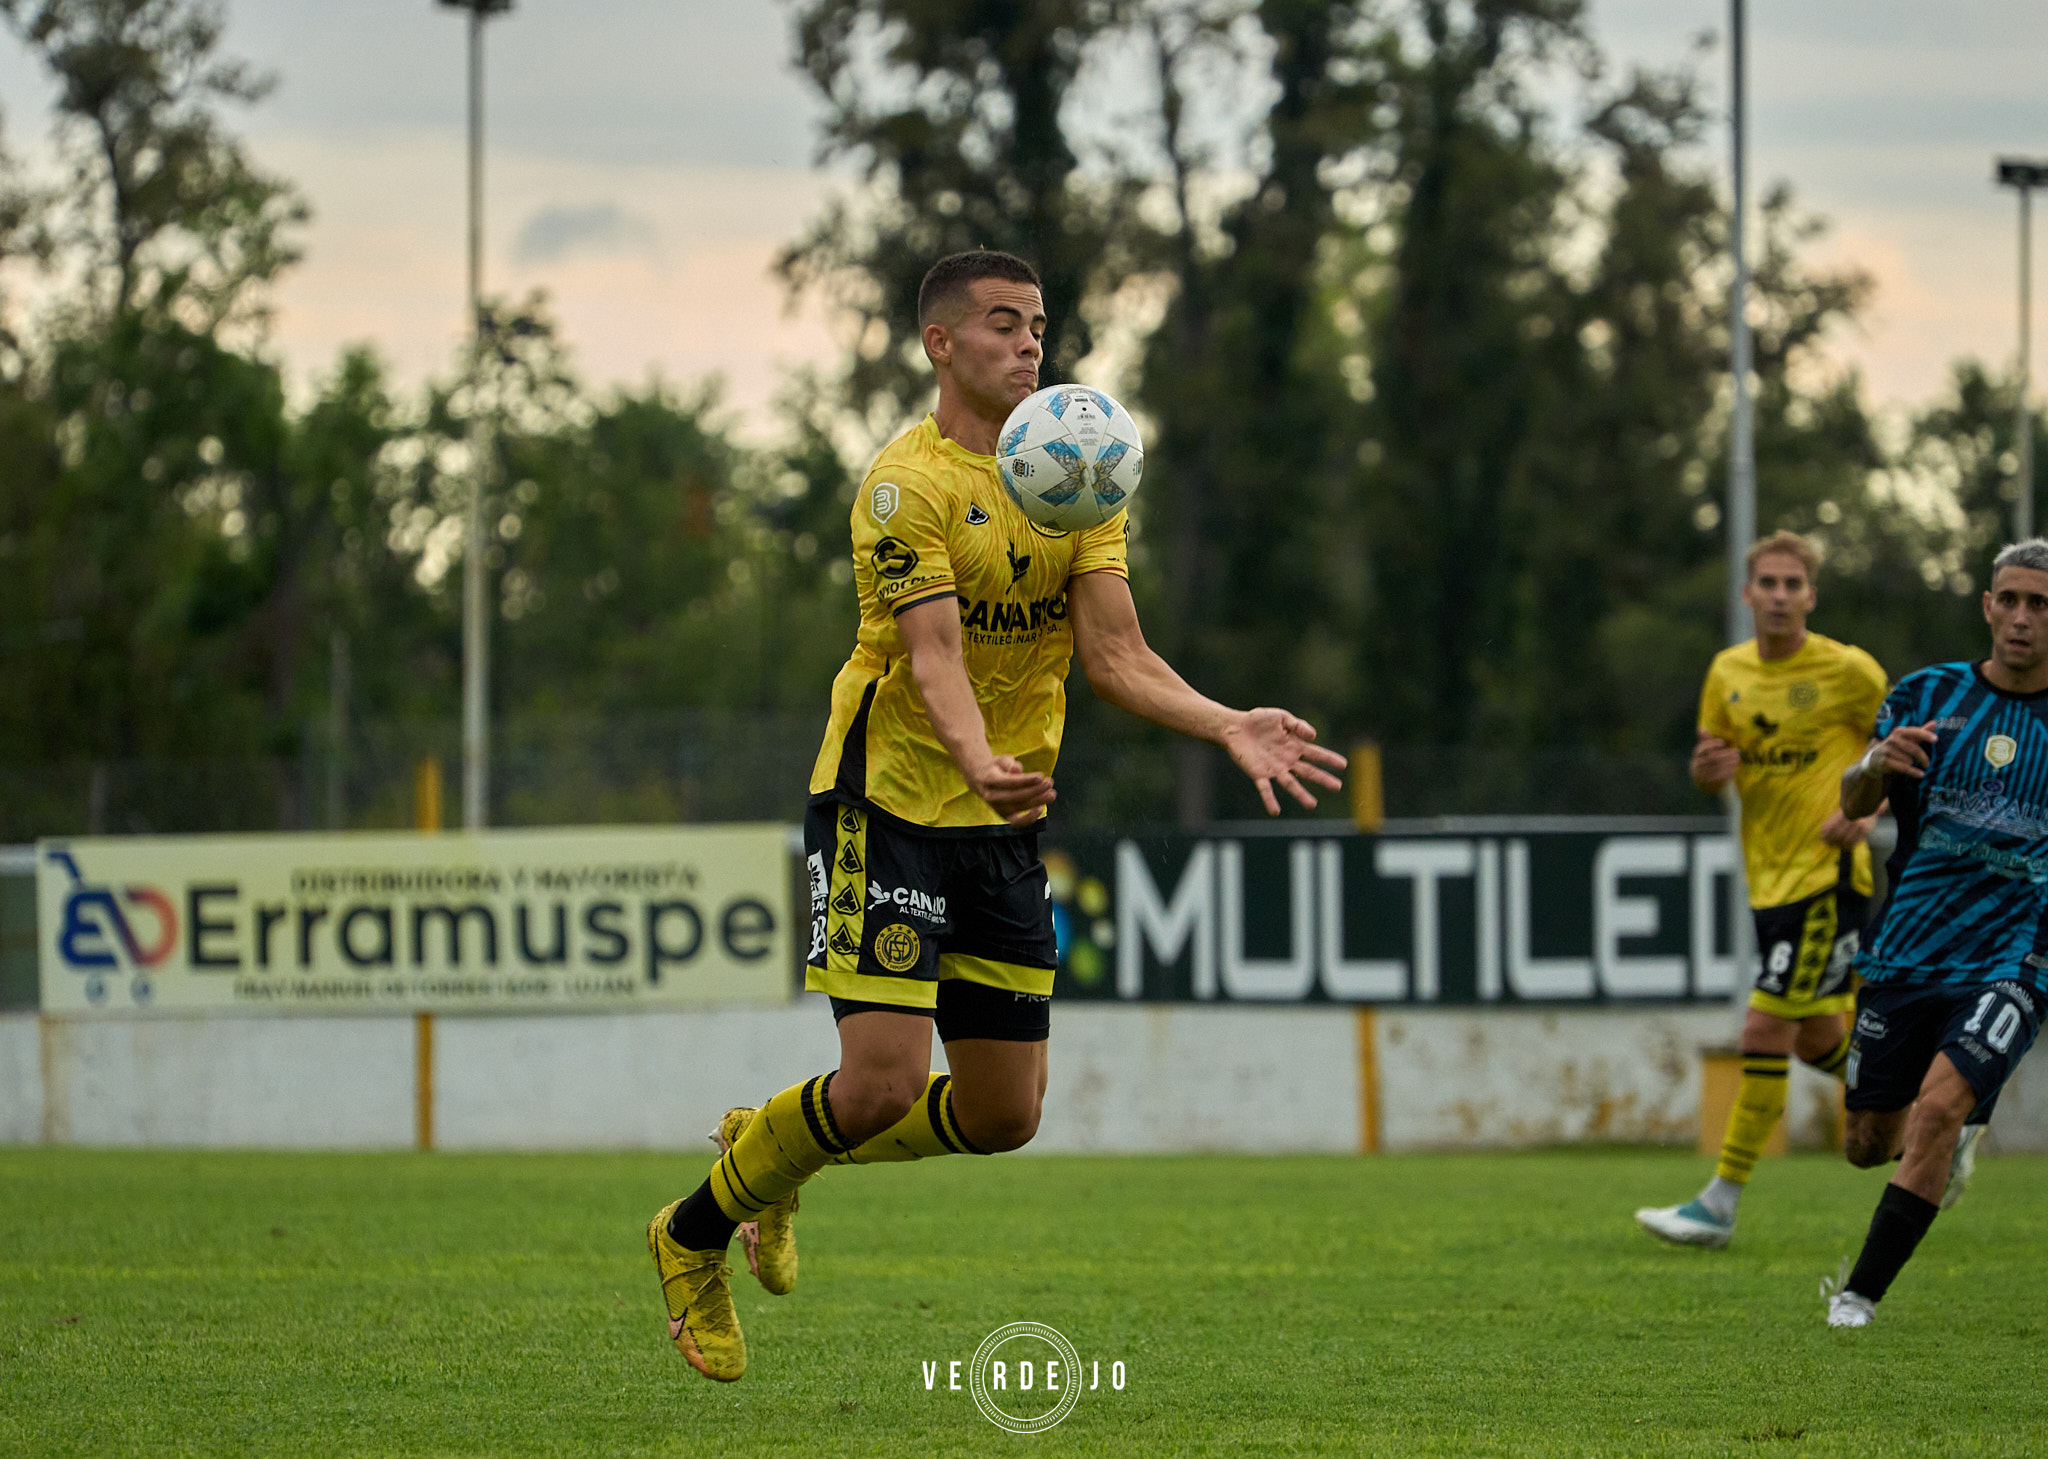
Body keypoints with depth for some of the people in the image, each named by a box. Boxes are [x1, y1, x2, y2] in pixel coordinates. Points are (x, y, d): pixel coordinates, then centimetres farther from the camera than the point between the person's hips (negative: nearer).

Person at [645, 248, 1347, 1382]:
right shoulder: (908, 483, -13)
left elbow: (1115, 654, 0)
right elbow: (934, 656, -24)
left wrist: (1228, 727, -17)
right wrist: (980, 764, -44)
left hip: (1003, 823, 7)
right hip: (886, 805, -7)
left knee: (1002, 1116, 7)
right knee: (883, 1084, -16)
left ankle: (770, 1157, 32)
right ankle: (695, 1235, 9)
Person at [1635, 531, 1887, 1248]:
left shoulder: (1848, 670, -9)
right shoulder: (1729, 672, 7)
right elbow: (1712, 775, 17)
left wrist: (1869, 811, -18)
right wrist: (1709, 770, -8)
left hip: (1828, 874, -7)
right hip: (1769, 878, 7)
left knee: (1765, 1032, -11)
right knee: (1817, 1039, 14)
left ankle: (1719, 1206, -7)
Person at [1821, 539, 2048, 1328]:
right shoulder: (1930, 695, 3)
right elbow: (1853, 803, -1)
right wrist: (1876, 765, -24)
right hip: (1905, 957, 3)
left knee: (1939, 1106, -24)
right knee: (1869, 1143, 9)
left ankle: (1859, 1297, -16)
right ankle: (1955, 1135, 45)